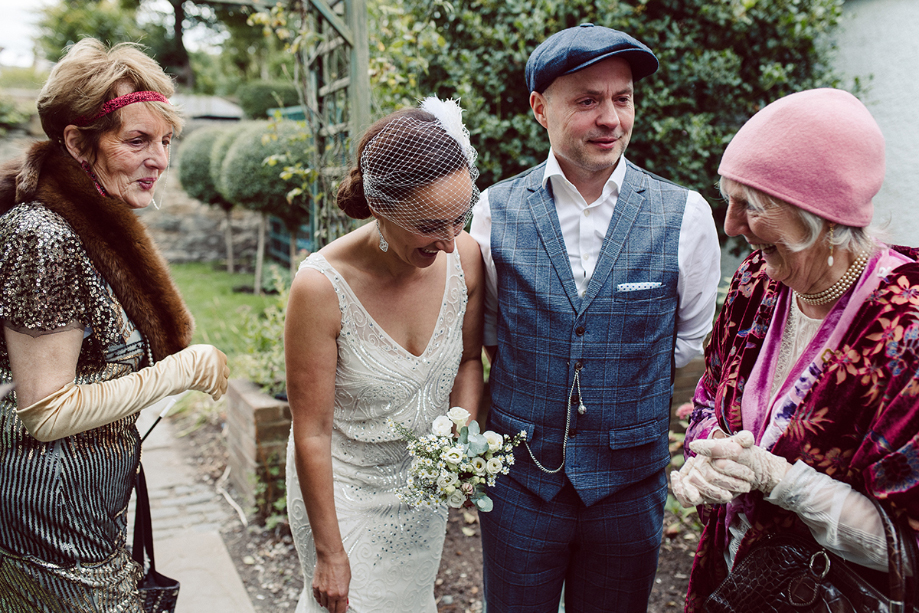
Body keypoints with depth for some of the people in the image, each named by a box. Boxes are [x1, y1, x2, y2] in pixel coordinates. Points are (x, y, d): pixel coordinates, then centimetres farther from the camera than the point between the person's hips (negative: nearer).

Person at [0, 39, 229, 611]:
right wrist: (181, 369, -20)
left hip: (100, 496, 9)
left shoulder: (99, 225, 6)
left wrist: (187, 364, 5)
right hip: (54, 503, -9)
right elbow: (46, 412, -23)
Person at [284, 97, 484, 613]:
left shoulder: (465, 256, -17)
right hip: (344, 488, -4)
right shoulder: (323, 286, -29)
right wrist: (329, 552, -13)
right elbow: (312, 434, -20)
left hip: (425, 486, 5)